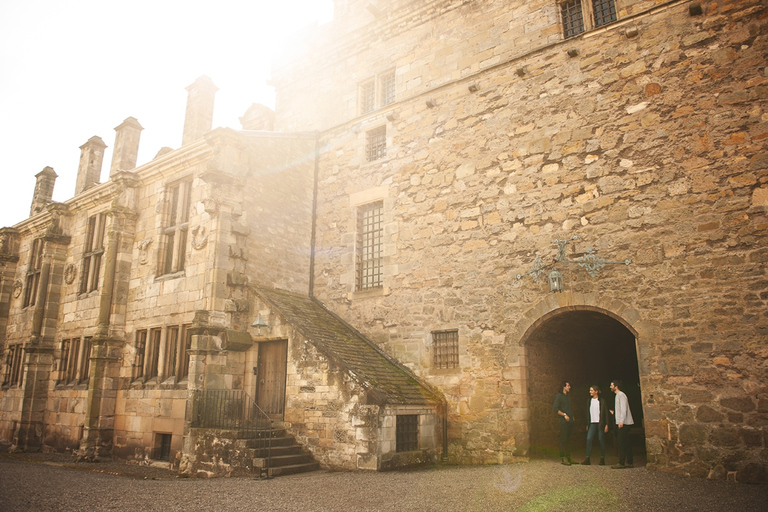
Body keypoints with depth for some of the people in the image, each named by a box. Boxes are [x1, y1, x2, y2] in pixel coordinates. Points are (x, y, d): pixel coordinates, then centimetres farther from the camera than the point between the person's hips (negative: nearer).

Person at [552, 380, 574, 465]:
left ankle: (568, 457, 17)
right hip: (564, 421, -8)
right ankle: (562, 458, -1)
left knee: (568, 439, 11)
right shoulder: (559, 396, -7)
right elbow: (555, 408, -14)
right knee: (563, 439, -6)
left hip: (570, 421, 8)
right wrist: (564, 415, -15)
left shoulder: (568, 397, 19)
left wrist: (572, 416, 13)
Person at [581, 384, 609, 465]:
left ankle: (602, 459, 13)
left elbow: (606, 412, -2)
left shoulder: (602, 401, -2)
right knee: (588, 439, -8)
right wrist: (587, 424, 13)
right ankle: (587, 459, -7)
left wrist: (606, 424, -8)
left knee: (601, 440, 1)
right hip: (592, 423, 4)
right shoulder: (589, 400, 12)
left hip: (600, 423, -4)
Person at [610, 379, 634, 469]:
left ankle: (621, 463, -9)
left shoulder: (621, 395, -11)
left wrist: (621, 421, -24)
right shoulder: (618, 395, 18)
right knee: (626, 443, 10)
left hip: (624, 423, -10)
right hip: (622, 423, 10)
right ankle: (630, 462, 13)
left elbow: (624, 409, -20)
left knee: (621, 443, -9)